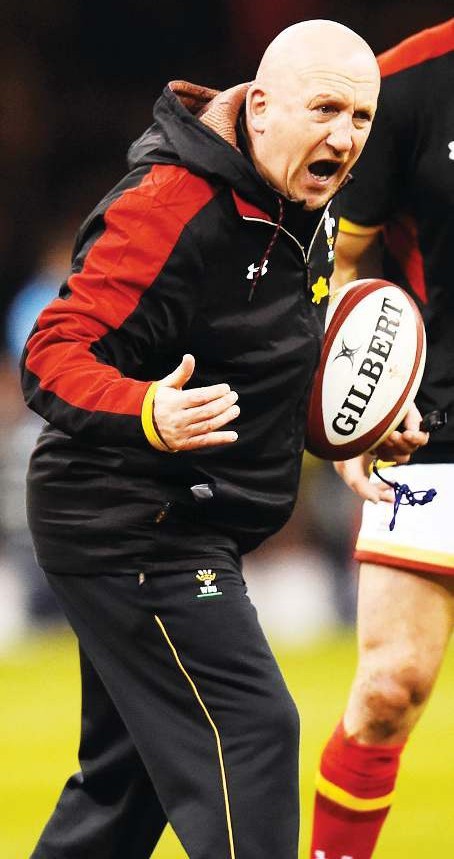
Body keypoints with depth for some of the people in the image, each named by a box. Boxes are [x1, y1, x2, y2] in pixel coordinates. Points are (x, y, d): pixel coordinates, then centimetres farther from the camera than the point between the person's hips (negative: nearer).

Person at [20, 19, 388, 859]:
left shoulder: (300, 214, 8)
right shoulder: (171, 207, -22)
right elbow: (52, 354, -26)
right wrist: (146, 415, -43)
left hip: (178, 534, 10)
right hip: (128, 529, -10)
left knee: (129, 773, 16)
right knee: (249, 732, -15)